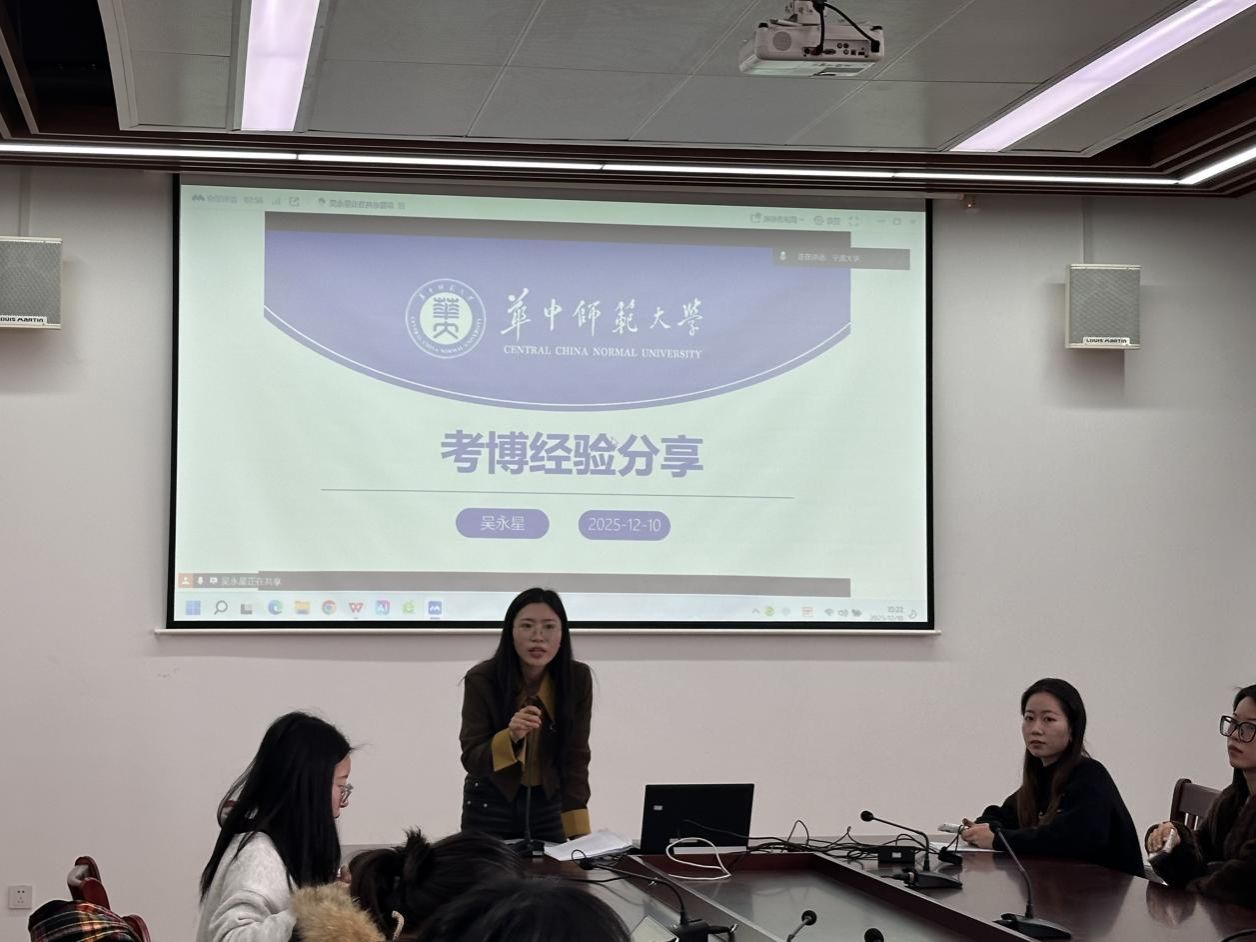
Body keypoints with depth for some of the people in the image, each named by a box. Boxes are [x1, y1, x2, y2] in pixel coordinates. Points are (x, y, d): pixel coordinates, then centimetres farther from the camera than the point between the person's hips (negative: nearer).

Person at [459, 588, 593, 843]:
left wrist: (579, 836, -18)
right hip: (490, 805, -2)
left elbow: (575, 758, -12)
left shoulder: (577, 678, -15)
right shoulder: (482, 679, -20)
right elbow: (471, 760, -19)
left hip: (548, 804, 2)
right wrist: (510, 736, -39)